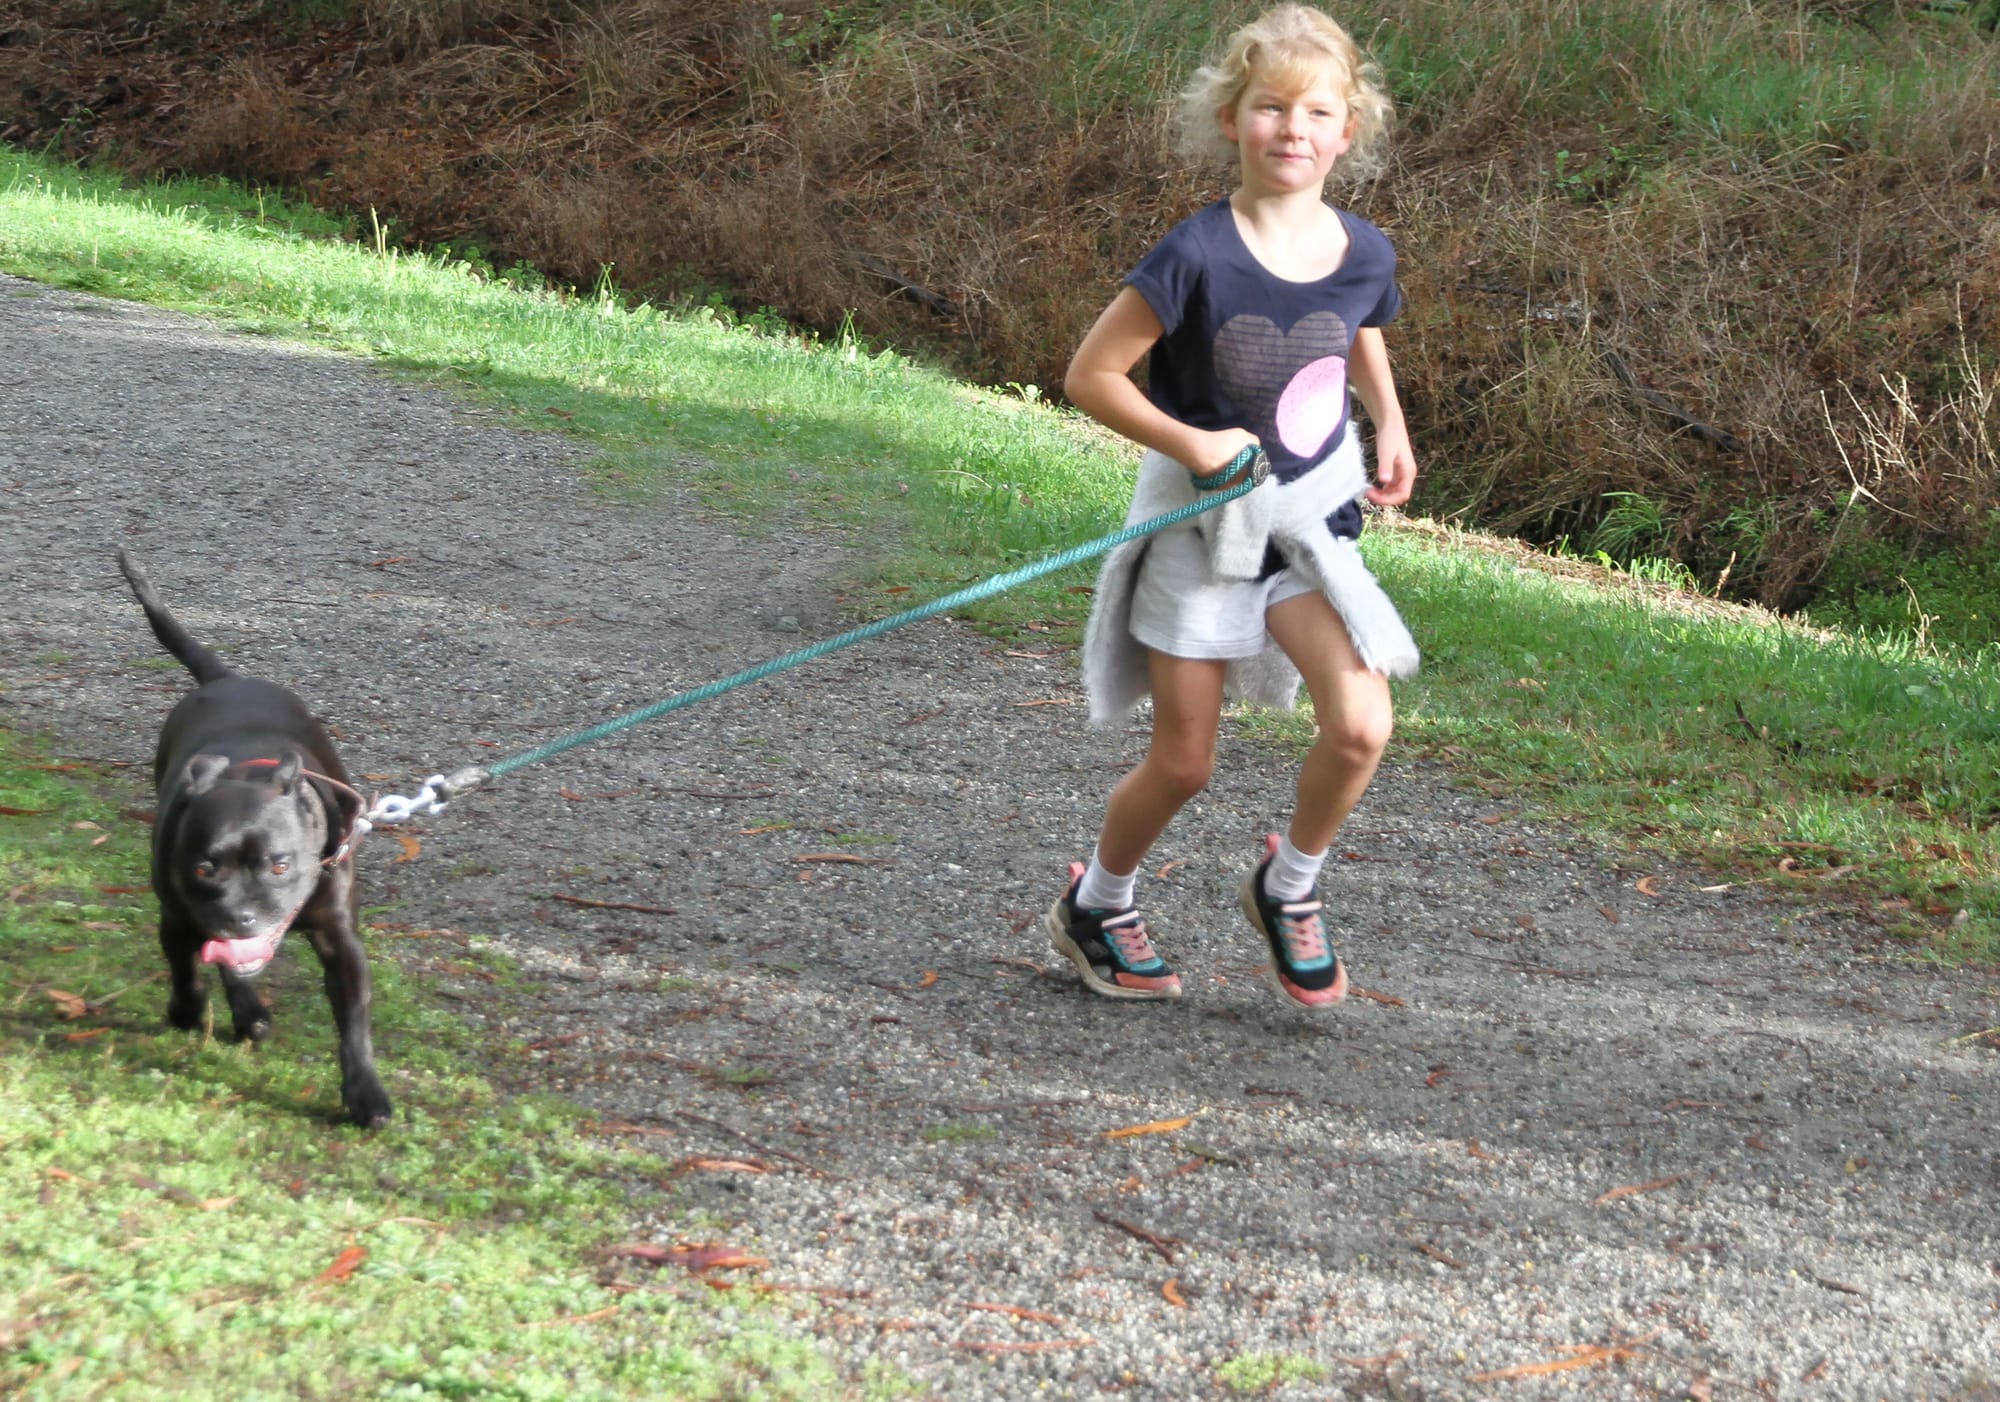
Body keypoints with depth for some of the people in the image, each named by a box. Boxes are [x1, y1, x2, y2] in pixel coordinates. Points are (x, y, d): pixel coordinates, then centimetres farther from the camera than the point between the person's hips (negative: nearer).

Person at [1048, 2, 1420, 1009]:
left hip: (1310, 519, 3)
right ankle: (1096, 905, 33)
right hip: (1203, 521, -3)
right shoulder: (1199, 257, -21)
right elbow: (1090, 376, -15)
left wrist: (1390, 426, 6)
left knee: (1360, 725, -16)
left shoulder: (1363, 255, -6)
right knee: (1183, 763, 5)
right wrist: (1192, 445, -22)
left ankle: (1287, 888, 11)